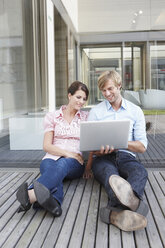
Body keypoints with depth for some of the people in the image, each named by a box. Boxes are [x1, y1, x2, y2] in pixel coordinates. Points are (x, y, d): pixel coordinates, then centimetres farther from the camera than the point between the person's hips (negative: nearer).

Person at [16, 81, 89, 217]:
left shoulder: (86, 117, 16)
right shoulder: (52, 116, 13)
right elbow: (47, 146, 4)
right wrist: (67, 153, -13)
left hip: (75, 162, 0)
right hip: (52, 158, 1)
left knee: (62, 164, -38)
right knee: (49, 167, -38)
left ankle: (31, 195, -64)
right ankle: (54, 203, -69)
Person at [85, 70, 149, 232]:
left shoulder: (135, 111, 16)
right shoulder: (95, 112, 16)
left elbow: (142, 147, 8)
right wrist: (88, 166, -13)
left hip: (126, 157, 1)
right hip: (103, 158, 0)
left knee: (140, 171, -36)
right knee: (110, 174, -37)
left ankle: (116, 213, -68)